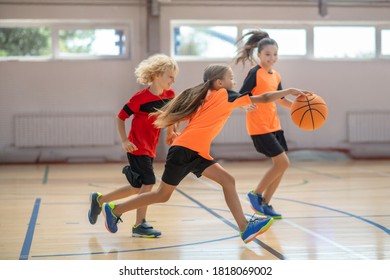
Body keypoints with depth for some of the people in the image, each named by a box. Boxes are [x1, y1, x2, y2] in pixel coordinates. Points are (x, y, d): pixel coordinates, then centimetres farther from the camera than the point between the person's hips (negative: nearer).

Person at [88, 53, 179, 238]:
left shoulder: (169, 95, 0)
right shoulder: (140, 98, -16)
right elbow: (120, 117, -9)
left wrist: (171, 132, 8)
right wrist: (124, 141, -17)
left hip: (150, 149, 8)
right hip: (137, 147, -8)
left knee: (137, 187, 12)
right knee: (148, 182, -15)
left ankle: (99, 200, 29)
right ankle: (140, 225, -4)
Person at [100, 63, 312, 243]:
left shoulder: (207, 98, 18)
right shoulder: (224, 95, -5)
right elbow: (263, 99, -4)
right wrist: (289, 91, 3)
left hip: (197, 153, 9)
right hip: (185, 151, -9)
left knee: (227, 181, -2)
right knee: (163, 195, 2)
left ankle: (245, 228, -9)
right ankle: (114, 210, 13)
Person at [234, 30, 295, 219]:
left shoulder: (276, 76, 11)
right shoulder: (255, 73, -11)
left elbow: (281, 100, 22)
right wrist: (246, 106, -35)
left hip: (274, 125, 8)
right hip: (259, 127, -8)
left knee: (280, 165, 6)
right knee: (282, 162, -11)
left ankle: (265, 204, 17)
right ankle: (256, 194, 6)